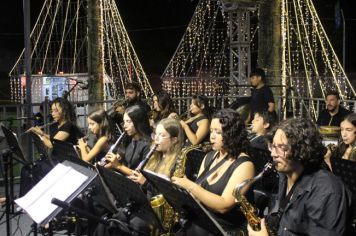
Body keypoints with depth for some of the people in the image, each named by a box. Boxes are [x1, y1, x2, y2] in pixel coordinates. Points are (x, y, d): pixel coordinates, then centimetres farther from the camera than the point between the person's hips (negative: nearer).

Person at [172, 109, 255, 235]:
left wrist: (189, 185, -22)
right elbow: (197, 192, 13)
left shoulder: (244, 165, -10)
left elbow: (224, 206, -19)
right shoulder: (210, 157, 11)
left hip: (223, 229, -6)